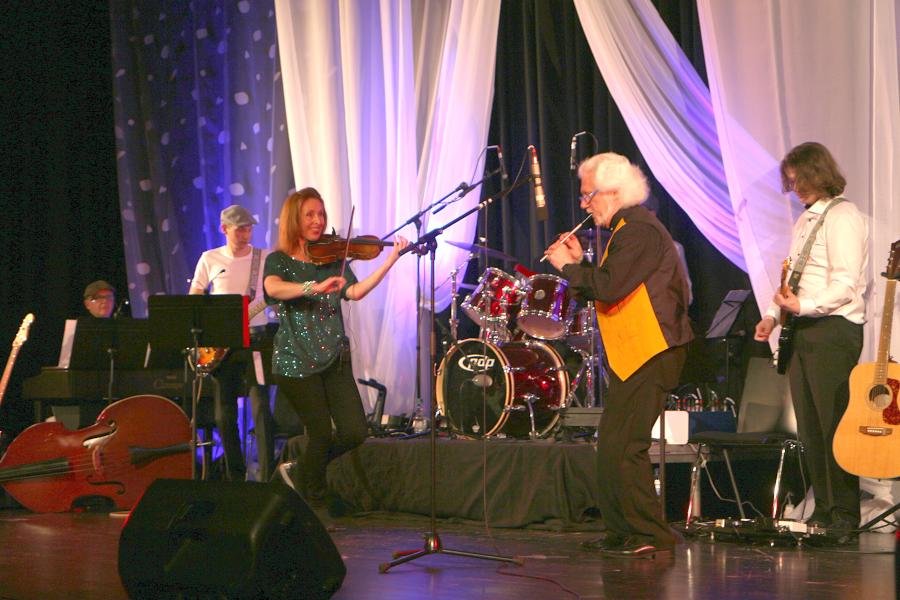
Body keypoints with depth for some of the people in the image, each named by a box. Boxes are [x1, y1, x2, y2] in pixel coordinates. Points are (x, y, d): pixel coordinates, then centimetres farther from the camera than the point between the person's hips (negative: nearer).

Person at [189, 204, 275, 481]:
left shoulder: (265, 258, 4)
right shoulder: (210, 259, 6)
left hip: (255, 337, -2)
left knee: (261, 409, -13)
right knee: (224, 414, 5)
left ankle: (267, 476, -13)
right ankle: (235, 475, 16)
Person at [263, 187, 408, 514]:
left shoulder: (332, 257, 11)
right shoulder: (278, 261, -2)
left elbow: (355, 292, -6)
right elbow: (273, 288, -25)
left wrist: (390, 260, -16)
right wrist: (314, 287, -39)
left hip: (334, 358, 5)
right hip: (296, 361, -5)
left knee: (355, 431, -4)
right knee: (322, 434, -4)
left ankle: (307, 468, 25)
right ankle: (314, 506, 18)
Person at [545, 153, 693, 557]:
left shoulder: (639, 230, -14)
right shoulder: (626, 229, 19)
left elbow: (609, 287, -24)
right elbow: (608, 288, 20)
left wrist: (568, 267, -11)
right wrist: (579, 263, 9)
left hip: (650, 354, -11)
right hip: (633, 356, 11)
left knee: (622, 448, -12)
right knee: (612, 447, 13)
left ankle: (651, 536, -8)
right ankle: (622, 533, 20)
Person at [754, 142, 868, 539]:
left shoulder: (842, 217, -10)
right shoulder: (806, 220, 19)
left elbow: (846, 285, -18)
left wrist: (803, 306, -23)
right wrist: (774, 315, 14)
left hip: (834, 330, -9)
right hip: (803, 331, 9)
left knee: (833, 424, -8)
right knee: (809, 428, 9)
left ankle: (845, 514, -3)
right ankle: (823, 511, 14)